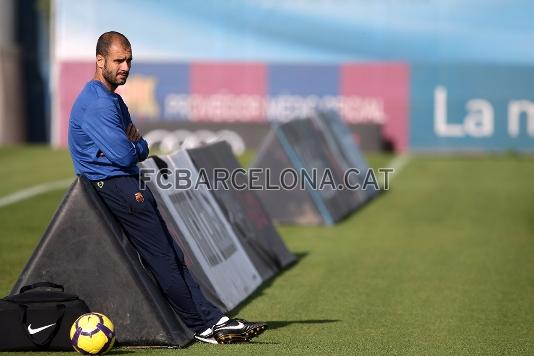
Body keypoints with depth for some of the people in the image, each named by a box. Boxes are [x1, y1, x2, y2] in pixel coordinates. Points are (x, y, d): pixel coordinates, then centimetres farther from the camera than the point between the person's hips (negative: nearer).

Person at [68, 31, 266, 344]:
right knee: (163, 259, -8)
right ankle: (204, 325, -5)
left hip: (129, 186, 11)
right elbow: (124, 154, -21)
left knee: (174, 258, 4)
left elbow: (140, 149, 21)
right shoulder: (97, 103, -15)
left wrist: (135, 143, -4)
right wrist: (138, 147, 2)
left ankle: (213, 320, 0)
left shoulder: (113, 100, 20)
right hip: (113, 187, -11)